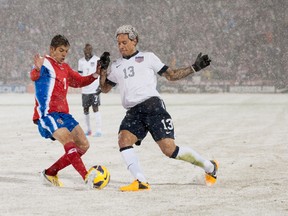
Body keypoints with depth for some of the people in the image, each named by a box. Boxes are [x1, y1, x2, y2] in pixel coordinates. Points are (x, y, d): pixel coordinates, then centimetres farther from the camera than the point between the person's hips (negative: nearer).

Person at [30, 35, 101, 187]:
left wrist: (95, 75, 10)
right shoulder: (46, 63, -6)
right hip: (47, 113, -9)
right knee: (69, 142, -26)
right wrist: (38, 69, -51)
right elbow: (34, 76, -27)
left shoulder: (65, 68, 20)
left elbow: (79, 81, 29)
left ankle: (50, 173, 13)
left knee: (83, 145, 4)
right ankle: (86, 176, -37)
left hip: (63, 114, 9)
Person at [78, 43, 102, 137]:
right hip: (85, 90, 5)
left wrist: (101, 85, -12)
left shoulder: (97, 60, -3)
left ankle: (98, 130, -11)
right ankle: (88, 129, 20)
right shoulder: (81, 61, 10)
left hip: (95, 89, -5)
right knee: (85, 109, 8)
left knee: (95, 108, -11)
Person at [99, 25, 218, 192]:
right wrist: (103, 70, 11)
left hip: (152, 104, -4)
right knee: (123, 140, -25)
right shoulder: (116, 66, 24)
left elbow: (171, 75, 14)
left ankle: (210, 167, 7)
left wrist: (194, 68, 4)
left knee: (169, 149, -14)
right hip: (133, 112, 4)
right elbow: (105, 88, 28)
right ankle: (141, 182, -26)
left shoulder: (148, 58, 13)